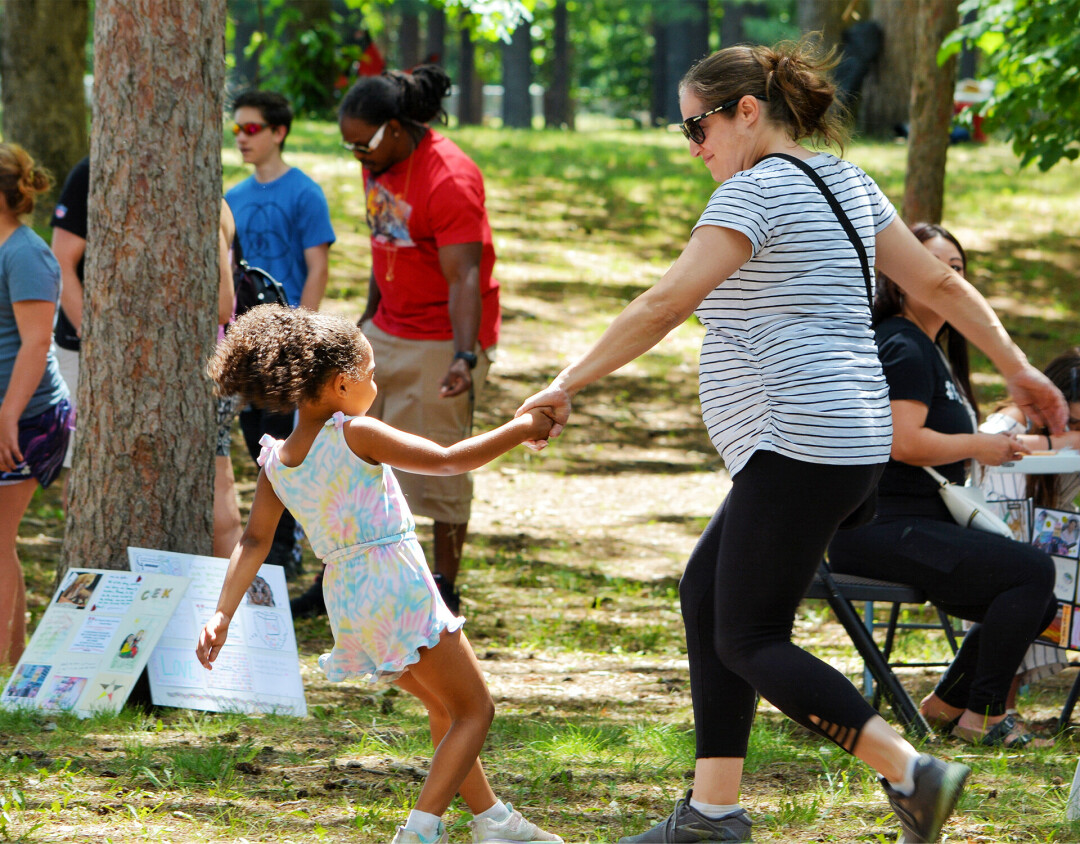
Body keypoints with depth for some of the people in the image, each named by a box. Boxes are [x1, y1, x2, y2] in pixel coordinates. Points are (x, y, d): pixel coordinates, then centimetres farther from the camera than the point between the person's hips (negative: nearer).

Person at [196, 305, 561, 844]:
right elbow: (447, 460, -10)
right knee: (474, 711, 3)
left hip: (344, 595, 8)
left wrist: (221, 615, 1)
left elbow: (254, 542, 0)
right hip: (396, 584, -8)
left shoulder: (276, 461, 4)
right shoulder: (355, 435, -13)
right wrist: (519, 430, 1)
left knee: (444, 706, 26)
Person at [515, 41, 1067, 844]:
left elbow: (665, 304, -20)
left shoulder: (756, 190, -12)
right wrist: (1017, 366, 24)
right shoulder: (846, 183, 15)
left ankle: (913, 775, -13)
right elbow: (938, 281, 18)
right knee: (705, 597, 15)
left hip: (800, 446, -10)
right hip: (851, 438, 10)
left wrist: (568, 384, -17)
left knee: (749, 642, -6)